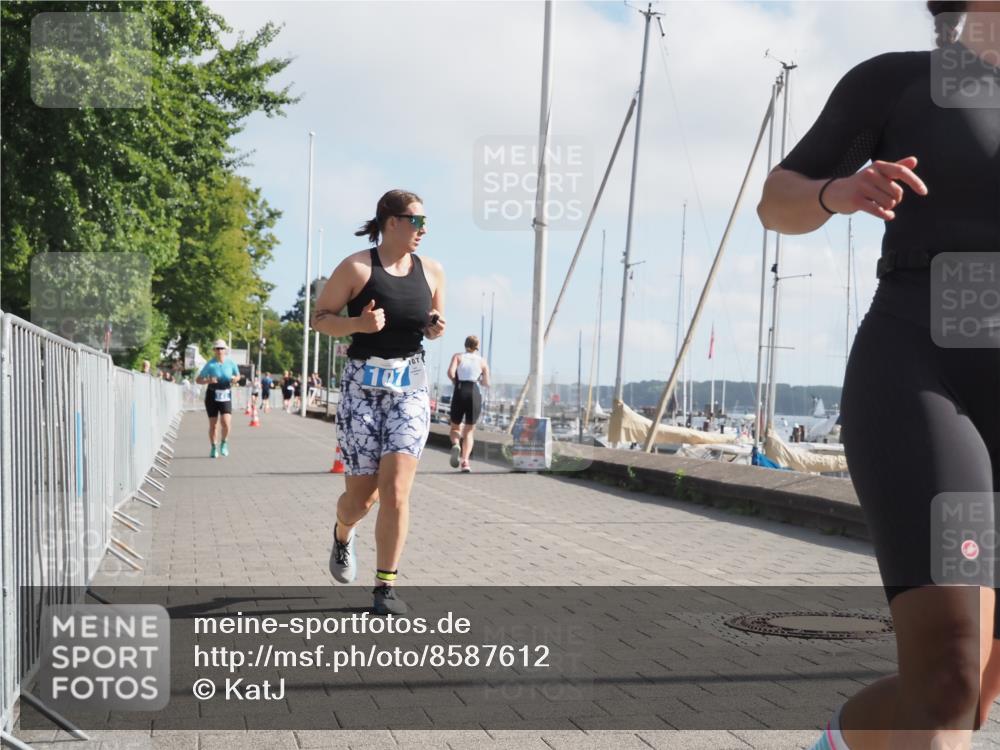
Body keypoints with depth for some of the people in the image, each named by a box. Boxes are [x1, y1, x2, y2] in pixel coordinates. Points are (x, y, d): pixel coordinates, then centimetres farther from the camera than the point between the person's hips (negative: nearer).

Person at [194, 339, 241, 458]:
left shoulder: (231, 363, -2)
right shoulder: (210, 364, -8)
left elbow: (238, 376, 15)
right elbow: (198, 380, -5)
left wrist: (235, 379, -9)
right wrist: (208, 381, -25)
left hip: (226, 396, 1)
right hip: (212, 396, 0)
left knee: (226, 423, -15)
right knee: (213, 425, 4)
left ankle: (224, 444, 12)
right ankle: (214, 448, 24)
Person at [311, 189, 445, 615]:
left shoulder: (432, 271, 6)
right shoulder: (356, 267, -6)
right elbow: (319, 318, -2)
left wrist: (436, 329, -3)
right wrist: (358, 324, -19)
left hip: (410, 388, 2)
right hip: (362, 386, -2)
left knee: (396, 492, -10)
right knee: (361, 496, 5)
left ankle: (385, 587, -2)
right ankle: (343, 535, 41)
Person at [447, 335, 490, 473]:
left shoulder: (458, 356, 8)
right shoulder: (482, 361, 11)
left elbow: (450, 373, -9)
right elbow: (487, 383, 5)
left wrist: (456, 382, 10)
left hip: (460, 392, 0)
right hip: (475, 393, 0)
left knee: (455, 427, 16)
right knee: (469, 431, 9)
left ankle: (455, 445, -18)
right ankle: (465, 461, -10)